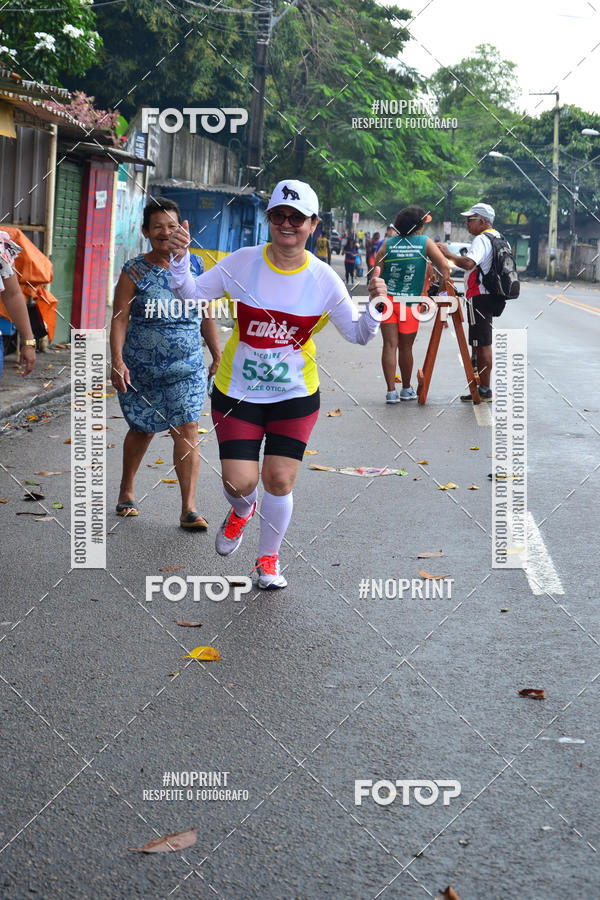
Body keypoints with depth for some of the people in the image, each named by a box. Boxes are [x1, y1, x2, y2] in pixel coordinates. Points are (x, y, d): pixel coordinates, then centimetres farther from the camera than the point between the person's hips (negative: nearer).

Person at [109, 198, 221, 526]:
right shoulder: (134, 271, -4)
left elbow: (206, 315, 12)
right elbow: (120, 318, -8)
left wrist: (217, 355, 10)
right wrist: (117, 360, -18)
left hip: (187, 367, 1)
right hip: (141, 366, -1)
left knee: (187, 431, -9)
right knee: (142, 430, 13)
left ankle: (189, 509, -6)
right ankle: (126, 491, 37)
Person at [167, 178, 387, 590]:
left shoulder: (324, 278, -7)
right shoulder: (244, 262, -8)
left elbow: (357, 334, 0)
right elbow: (192, 293, 0)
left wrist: (375, 305, -19)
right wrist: (180, 260, -18)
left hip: (295, 394, 0)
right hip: (237, 391, 0)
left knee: (279, 480, 0)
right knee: (239, 483, -5)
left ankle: (269, 559, 25)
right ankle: (242, 511, 35)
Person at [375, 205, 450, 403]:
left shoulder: (388, 244, 2)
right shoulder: (425, 242, 0)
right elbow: (445, 268, -8)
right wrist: (440, 289, 4)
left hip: (387, 299, 1)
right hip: (411, 304, -1)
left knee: (390, 345, 1)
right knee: (406, 347, 11)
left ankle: (391, 391, -5)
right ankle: (407, 389, 25)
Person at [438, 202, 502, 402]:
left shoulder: (482, 239, -15)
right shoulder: (497, 237, 18)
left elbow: (468, 263, -30)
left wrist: (448, 254, -19)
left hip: (479, 298, -10)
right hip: (489, 296, 10)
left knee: (482, 345, -7)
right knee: (482, 345, 16)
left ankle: (484, 391, -5)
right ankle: (482, 387, 21)